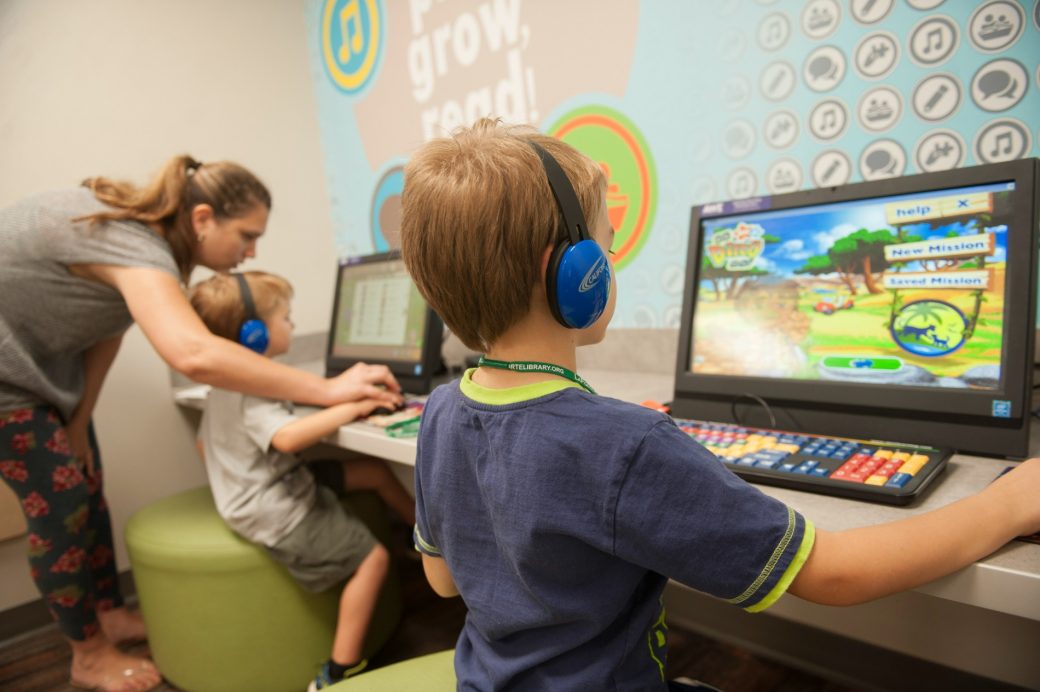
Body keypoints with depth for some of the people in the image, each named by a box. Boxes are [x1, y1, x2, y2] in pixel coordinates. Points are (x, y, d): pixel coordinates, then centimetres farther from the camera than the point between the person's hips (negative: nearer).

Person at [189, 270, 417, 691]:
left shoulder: (223, 385, 8)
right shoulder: (253, 392, -27)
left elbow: (205, 442, 18)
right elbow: (288, 436, -44)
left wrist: (239, 479, 27)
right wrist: (350, 408, -37)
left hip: (264, 493, 10)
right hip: (277, 513, -10)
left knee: (375, 470, 10)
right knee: (372, 558, -8)